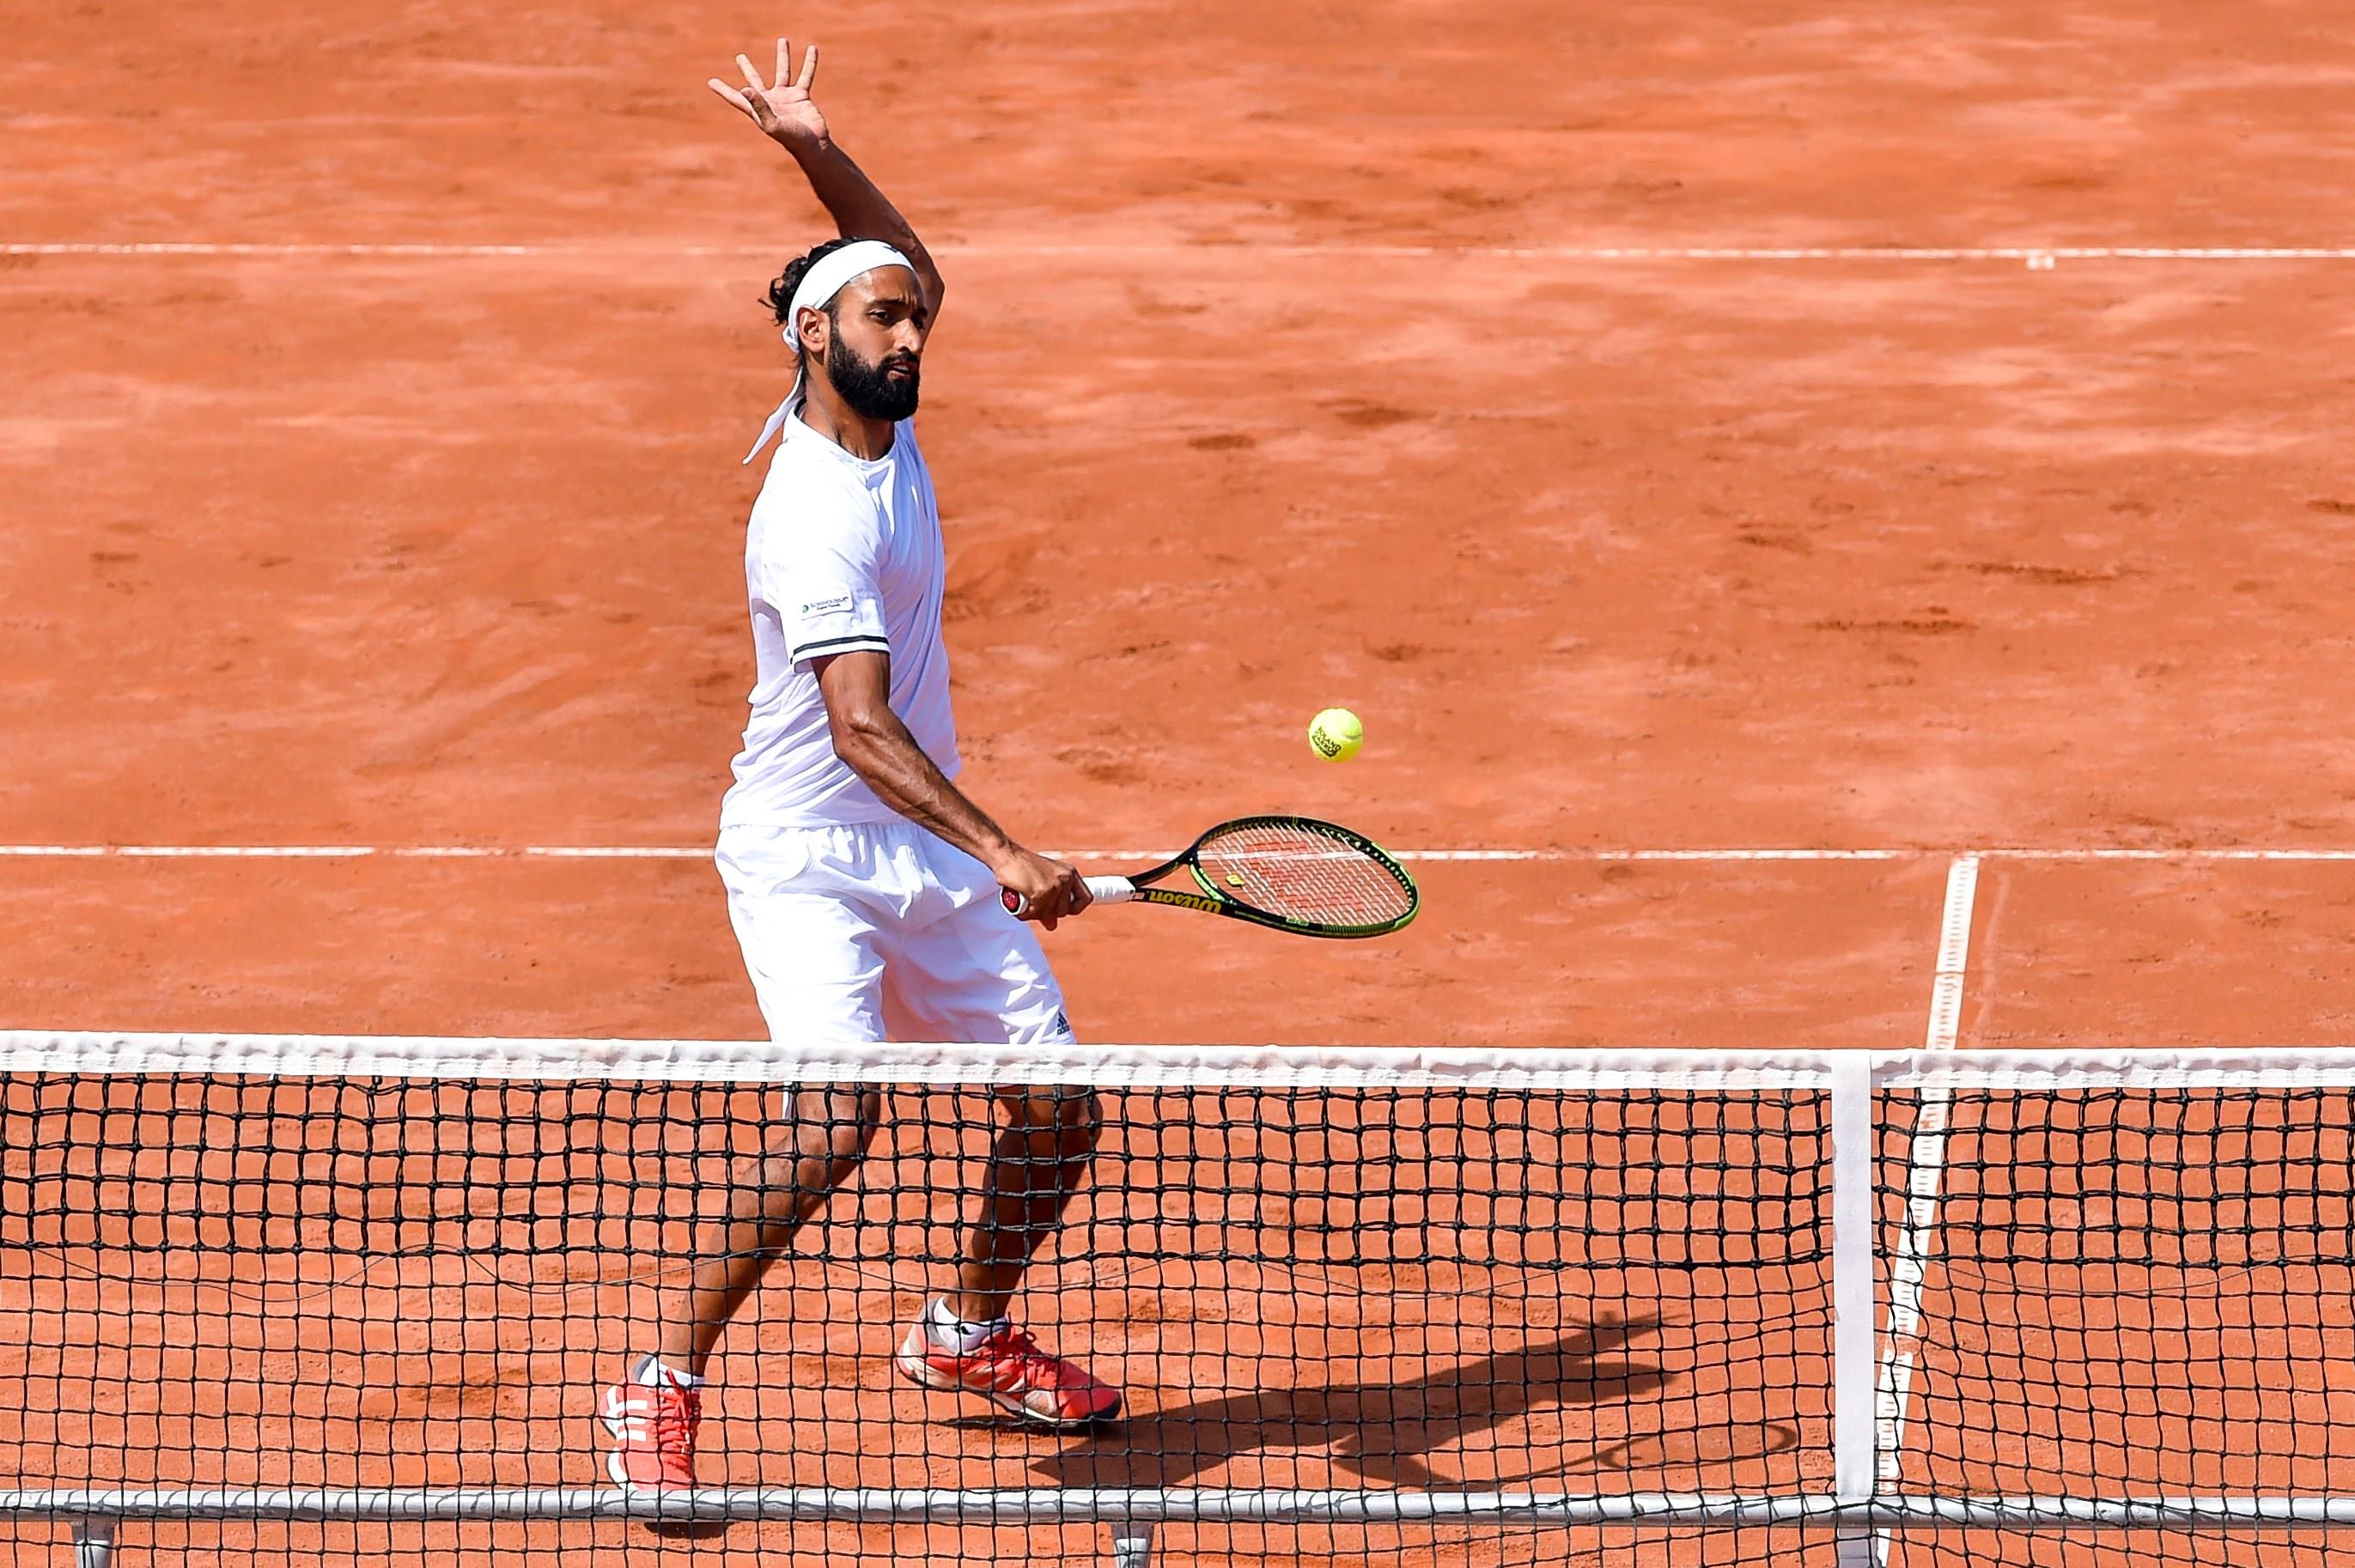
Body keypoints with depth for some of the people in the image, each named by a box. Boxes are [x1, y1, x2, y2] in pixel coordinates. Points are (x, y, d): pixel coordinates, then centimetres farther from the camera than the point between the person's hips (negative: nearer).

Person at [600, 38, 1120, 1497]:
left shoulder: (879, 423, 1)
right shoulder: (816, 518, -24)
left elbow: (910, 264, 20)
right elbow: (862, 729, -33)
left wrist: (816, 150, 4)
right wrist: (1002, 853, -43)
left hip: (928, 851, 8)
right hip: (807, 857, -8)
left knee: (1061, 1105, 8)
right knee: (833, 1117, -26)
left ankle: (974, 1329, 32)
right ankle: (663, 1385, -15)